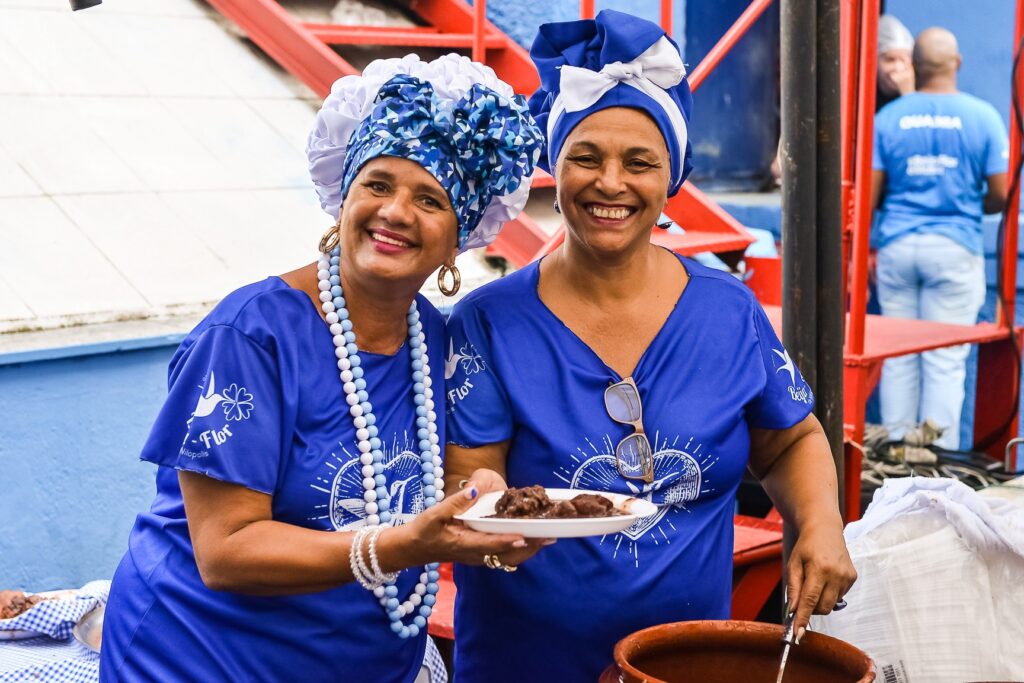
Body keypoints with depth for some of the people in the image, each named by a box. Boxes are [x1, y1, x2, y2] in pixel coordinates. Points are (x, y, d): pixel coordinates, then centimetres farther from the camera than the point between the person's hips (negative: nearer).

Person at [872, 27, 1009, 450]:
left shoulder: (888, 118, 0)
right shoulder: (982, 117, -3)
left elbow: (868, 197, -1)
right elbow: (1001, 194, -2)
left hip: (896, 245, 2)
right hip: (954, 248, -2)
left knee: (897, 357, 9)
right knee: (945, 360, 2)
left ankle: (895, 448, 14)